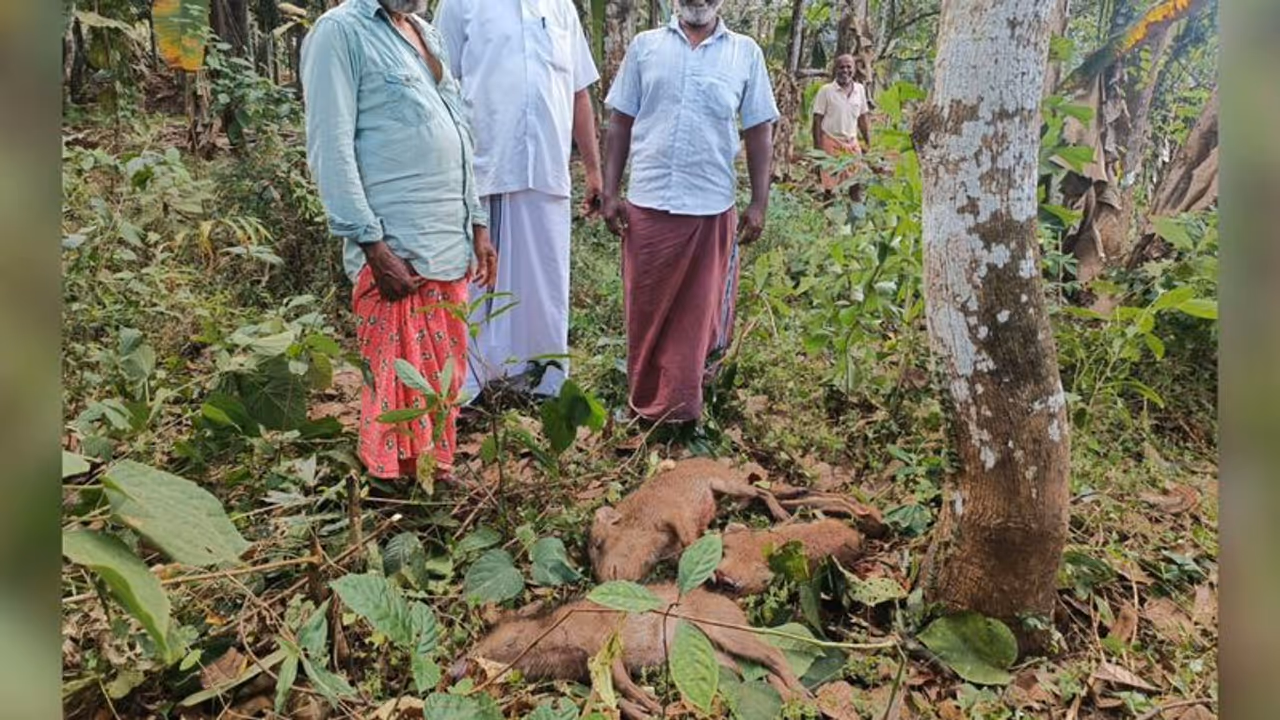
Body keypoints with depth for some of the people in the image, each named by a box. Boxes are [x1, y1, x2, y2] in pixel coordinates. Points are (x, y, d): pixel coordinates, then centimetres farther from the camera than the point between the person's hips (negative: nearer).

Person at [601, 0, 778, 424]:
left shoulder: (746, 54, 7)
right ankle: (644, 403, 25)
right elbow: (620, 123, 8)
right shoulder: (645, 46, 8)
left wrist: (759, 203, 0)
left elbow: (759, 132, 7)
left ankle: (679, 408, 19)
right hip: (648, 203, 1)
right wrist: (610, 192, 1)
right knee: (645, 311, 8)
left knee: (696, 315, 6)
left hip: (712, 207, 0)